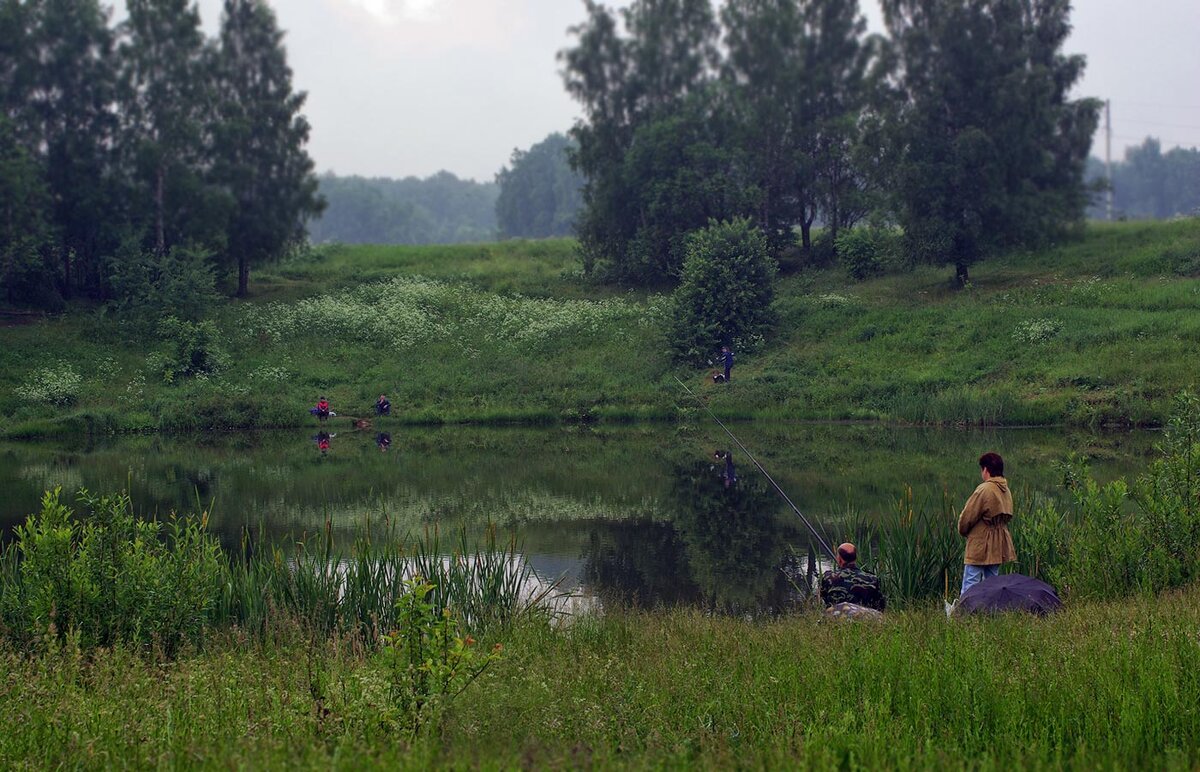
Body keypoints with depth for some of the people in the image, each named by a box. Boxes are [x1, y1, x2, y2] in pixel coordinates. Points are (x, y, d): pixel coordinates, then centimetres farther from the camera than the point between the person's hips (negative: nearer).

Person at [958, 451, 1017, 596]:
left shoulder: (984, 490, -16)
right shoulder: (1006, 491, 10)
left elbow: (967, 517, -12)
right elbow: (1007, 516, 15)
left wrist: (963, 530, 7)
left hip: (980, 546, -8)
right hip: (999, 548, 8)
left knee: (970, 585, -7)